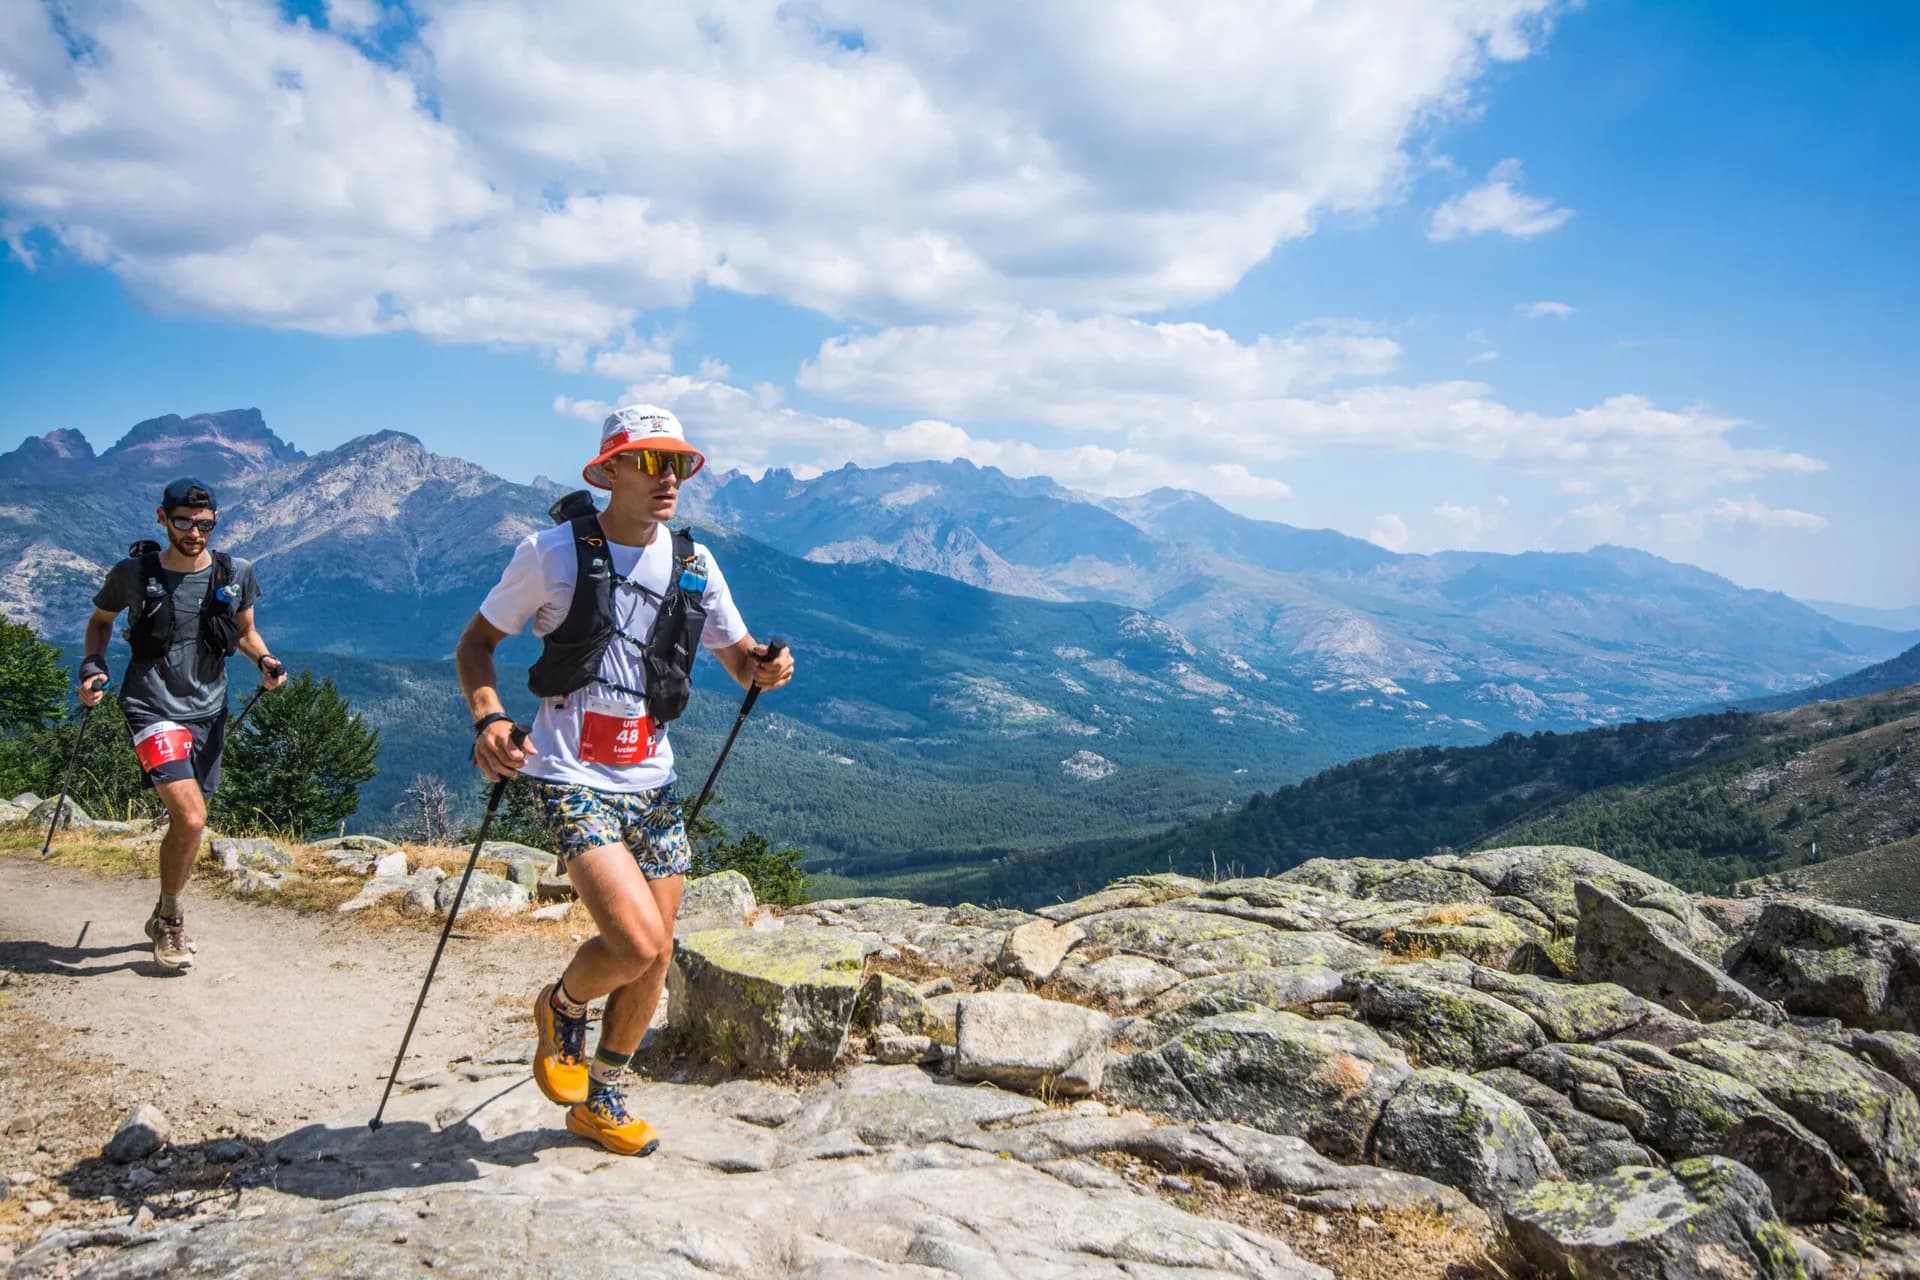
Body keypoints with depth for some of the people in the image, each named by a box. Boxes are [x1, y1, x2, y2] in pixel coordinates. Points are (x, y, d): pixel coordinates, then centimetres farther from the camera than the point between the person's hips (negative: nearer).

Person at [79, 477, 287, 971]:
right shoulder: (133, 574, -8)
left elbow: (245, 630, 14)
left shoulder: (236, 574, -2)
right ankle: (170, 920, 4)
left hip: (208, 710, 4)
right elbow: (101, 620, 11)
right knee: (191, 818, -19)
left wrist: (265, 661, -5)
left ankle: (164, 918, 36)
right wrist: (92, 665, -6)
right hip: (153, 709, -4)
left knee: (187, 823, 14)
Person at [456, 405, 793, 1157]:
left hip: (652, 783, 5)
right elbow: (476, 643, 1)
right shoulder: (551, 553, -7)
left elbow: (737, 656, 13)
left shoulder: (693, 562, 5)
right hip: (572, 779, -5)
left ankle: (600, 1103, 32)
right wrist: (488, 717, -18)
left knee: (654, 961, 9)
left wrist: (764, 668, -12)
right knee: (636, 943, -19)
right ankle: (562, 1007, 17)